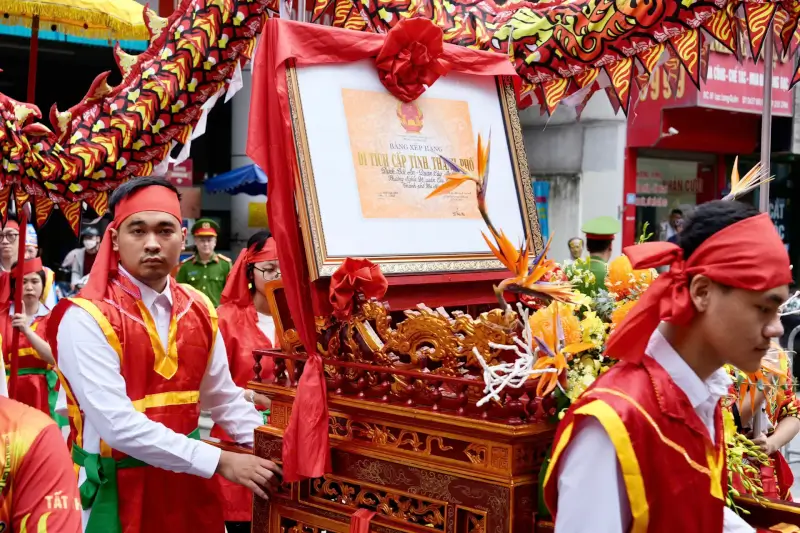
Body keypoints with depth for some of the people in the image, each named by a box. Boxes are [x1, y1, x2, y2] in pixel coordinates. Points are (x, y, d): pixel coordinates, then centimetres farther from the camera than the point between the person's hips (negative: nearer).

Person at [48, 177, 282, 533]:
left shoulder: (199, 310, 4)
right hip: (118, 488, -5)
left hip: (187, 482, 5)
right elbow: (117, 423, -24)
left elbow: (224, 398, 13)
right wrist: (220, 462, -24)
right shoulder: (85, 318, -16)